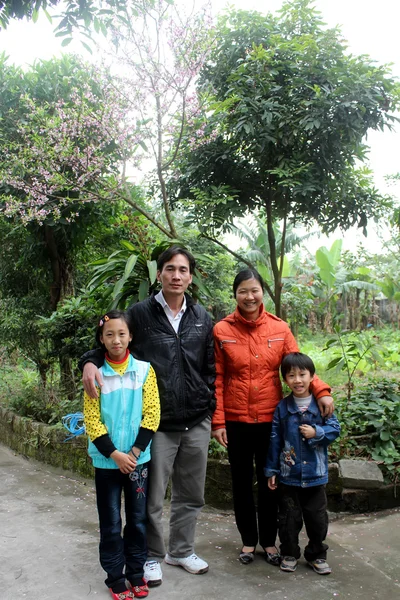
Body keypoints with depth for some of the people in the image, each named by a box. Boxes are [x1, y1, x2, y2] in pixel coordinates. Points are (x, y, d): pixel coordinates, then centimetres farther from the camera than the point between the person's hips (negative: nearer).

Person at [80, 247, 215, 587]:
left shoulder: (202, 319, 7)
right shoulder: (140, 314, -4)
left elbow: (210, 369, 12)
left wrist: (210, 409, 7)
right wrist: (90, 362, -18)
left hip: (196, 424, 4)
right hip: (157, 424, -3)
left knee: (191, 495, 15)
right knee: (151, 498, 6)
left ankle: (181, 550, 36)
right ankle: (152, 556, 29)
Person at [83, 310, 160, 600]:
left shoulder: (144, 369, -3)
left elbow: (152, 413, -4)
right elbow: (92, 419, -6)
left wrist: (135, 452, -11)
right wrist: (115, 454, -13)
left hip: (138, 458, 1)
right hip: (107, 461, -1)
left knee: (138, 519, 12)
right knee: (111, 523, 8)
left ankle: (136, 571, 28)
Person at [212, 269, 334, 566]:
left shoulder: (279, 328, -2)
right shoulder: (222, 330, -5)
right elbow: (217, 379, -4)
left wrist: (321, 390, -21)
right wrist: (218, 421, -7)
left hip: (271, 418, 1)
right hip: (236, 419, -1)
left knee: (269, 481, 13)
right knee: (242, 482, 14)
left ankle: (269, 540, 31)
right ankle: (249, 540, 31)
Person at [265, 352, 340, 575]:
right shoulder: (282, 408, -4)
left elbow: (335, 429, -3)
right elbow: (275, 440, 0)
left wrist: (316, 432, -21)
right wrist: (272, 470, 1)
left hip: (316, 474, 0)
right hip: (289, 475, 0)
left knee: (318, 517, 12)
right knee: (289, 518, 11)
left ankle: (316, 555, 31)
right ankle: (289, 554, 29)